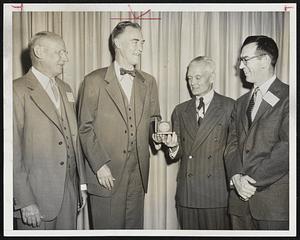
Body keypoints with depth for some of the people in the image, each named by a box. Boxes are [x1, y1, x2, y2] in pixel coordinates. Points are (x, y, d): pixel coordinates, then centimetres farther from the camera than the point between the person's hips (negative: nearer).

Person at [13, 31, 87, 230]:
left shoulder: (65, 89, 12)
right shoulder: (18, 90, -10)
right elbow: (13, 150, -14)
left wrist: (82, 183, 13)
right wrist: (25, 202, -16)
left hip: (69, 190, 6)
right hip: (36, 193, -6)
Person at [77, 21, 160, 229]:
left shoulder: (149, 82, 10)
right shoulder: (94, 81, -3)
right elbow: (85, 128, -5)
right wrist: (99, 165, -12)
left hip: (138, 173, 4)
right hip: (106, 173, -4)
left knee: (135, 227, 13)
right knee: (107, 227, 6)